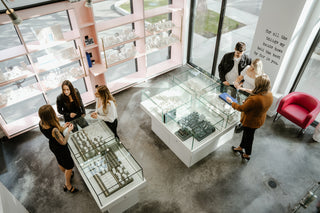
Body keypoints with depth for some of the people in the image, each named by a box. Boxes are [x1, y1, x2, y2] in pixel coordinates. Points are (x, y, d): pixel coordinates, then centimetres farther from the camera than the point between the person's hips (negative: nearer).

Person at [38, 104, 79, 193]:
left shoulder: (41, 124, -18)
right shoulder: (54, 130, -43)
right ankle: (68, 185, 39)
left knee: (60, 162, 34)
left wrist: (62, 128, -2)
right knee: (69, 166, 19)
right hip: (61, 149, -8)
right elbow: (63, 142, -26)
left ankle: (67, 174, 62)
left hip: (52, 145, 8)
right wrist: (69, 130, -16)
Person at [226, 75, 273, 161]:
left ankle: (247, 155, 42)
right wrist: (247, 102, 5)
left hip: (251, 121, -7)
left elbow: (242, 108, -24)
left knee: (248, 136, 18)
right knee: (246, 133, 28)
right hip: (260, 120, 7)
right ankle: (241, 147, 52)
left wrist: (232, 102, -10)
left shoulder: (254, 99, -40)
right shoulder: (270, 95, -14)